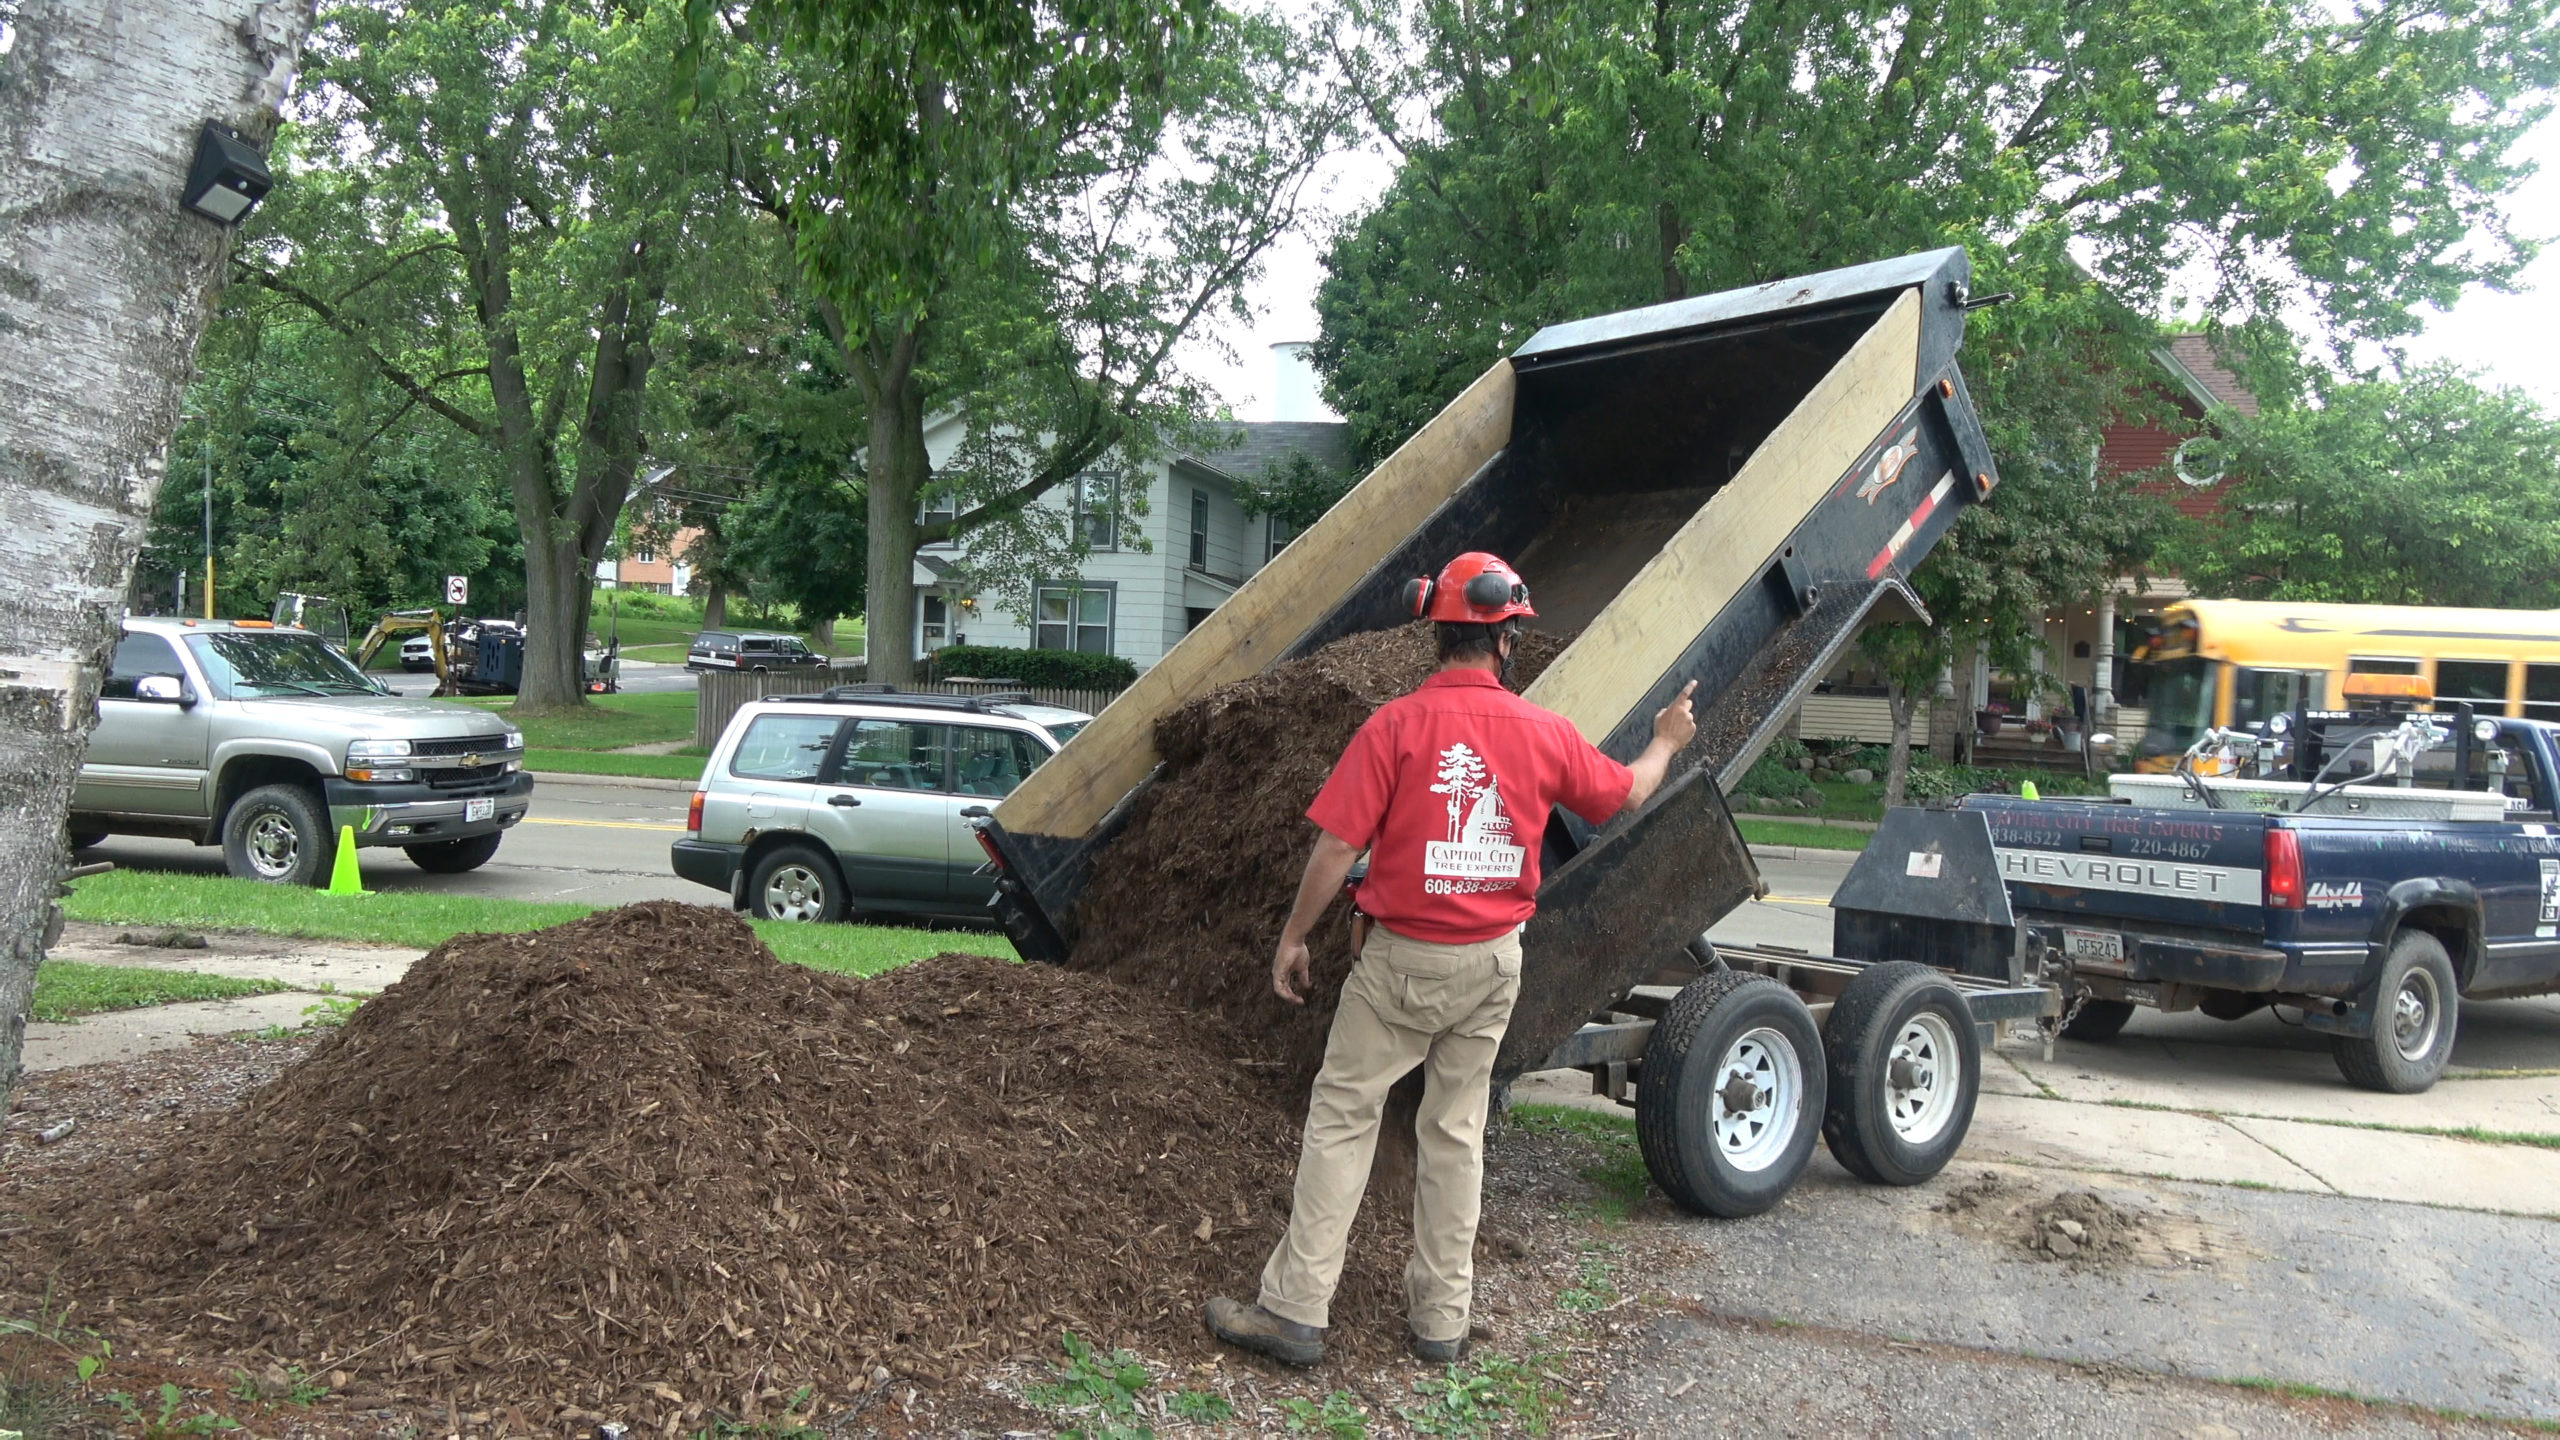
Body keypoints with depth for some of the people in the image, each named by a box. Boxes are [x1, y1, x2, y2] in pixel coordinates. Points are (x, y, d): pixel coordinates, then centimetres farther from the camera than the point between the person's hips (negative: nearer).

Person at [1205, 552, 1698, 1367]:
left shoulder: (1396, 724, -14)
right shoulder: (1545, 734, -2)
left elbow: (1338, 846, -14)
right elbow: (1627, 793, 16)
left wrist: (1294, 937, -2)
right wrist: (1666, 743, 36)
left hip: (1403, 958, -4)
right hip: (1493, 961, 4)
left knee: (1342, 1118, 3)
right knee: (1456, 1132, 14)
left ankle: (1294, 1310, 5)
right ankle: (1441, 1320, 23)